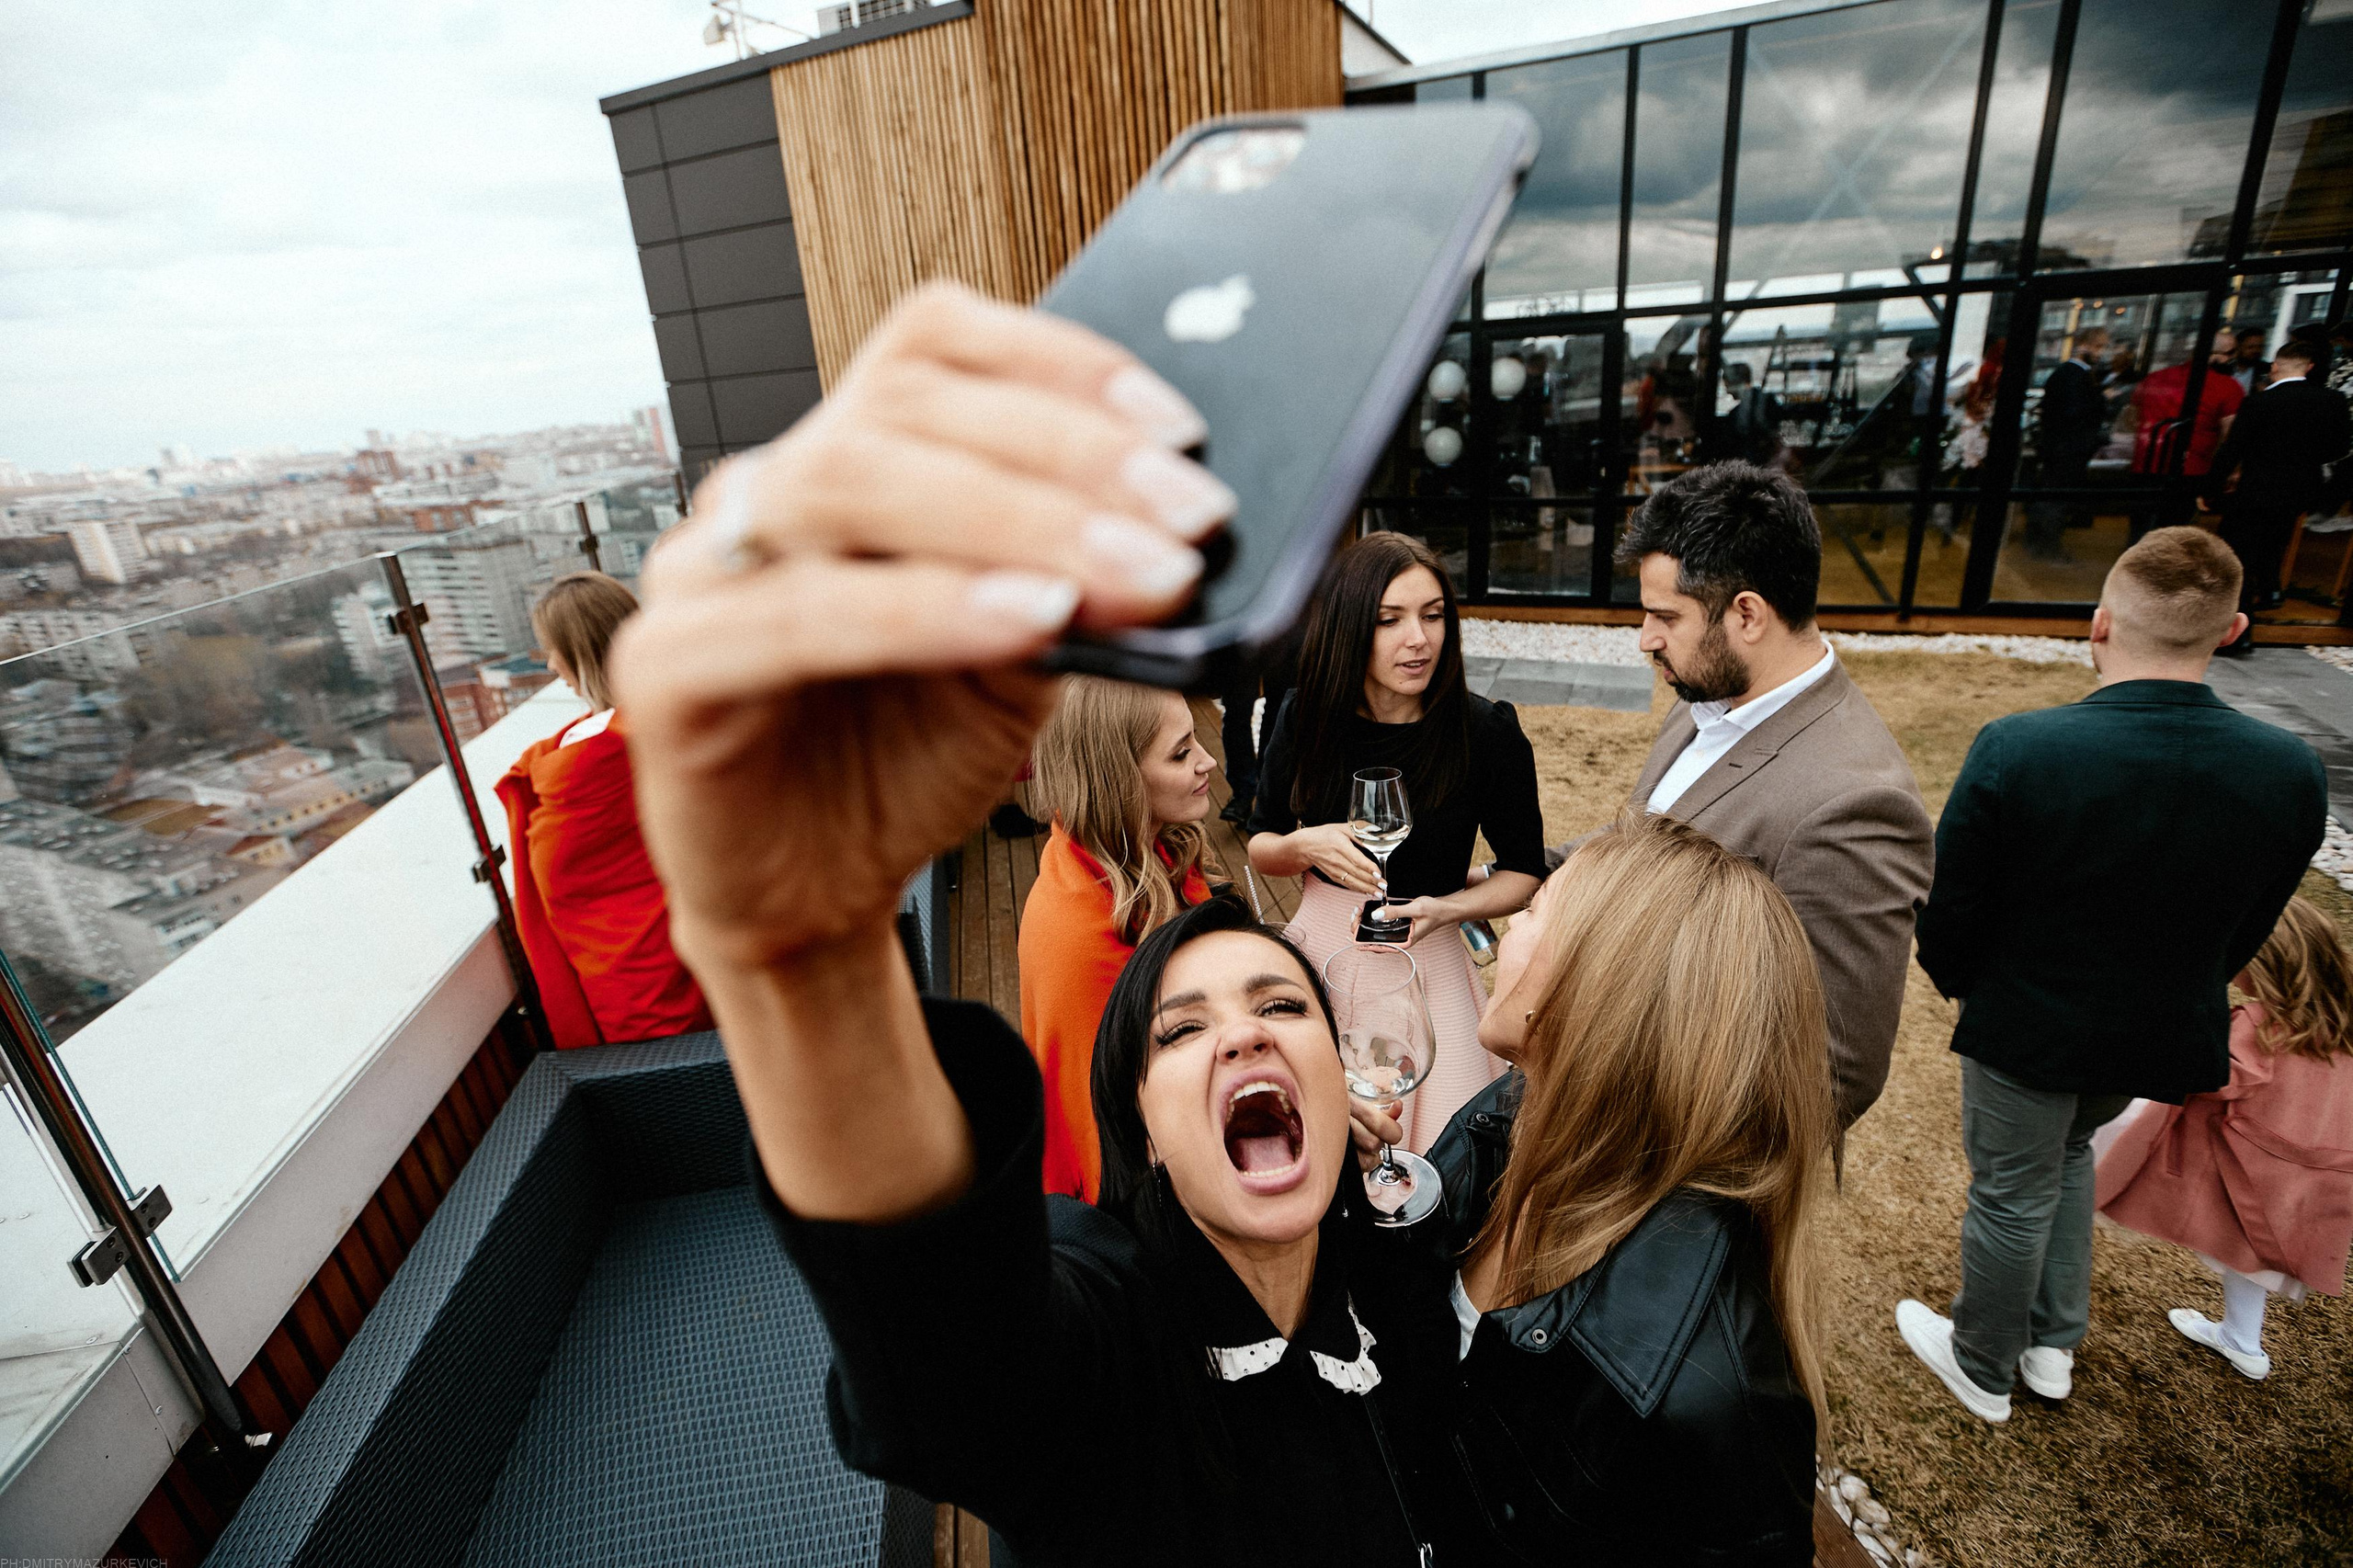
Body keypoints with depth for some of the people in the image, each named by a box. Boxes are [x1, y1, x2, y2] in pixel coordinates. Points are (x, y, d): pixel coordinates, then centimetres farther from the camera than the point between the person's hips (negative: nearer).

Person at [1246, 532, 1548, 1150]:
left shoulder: (1487, 733, -12)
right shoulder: (1306, 717, -6)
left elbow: (1524, 873, 0)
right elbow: (1258, 847, 6)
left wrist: (1445, 907, -18)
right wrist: (1305, 846, -16)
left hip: (1425, 967, -2)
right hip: (1318, 954, 2)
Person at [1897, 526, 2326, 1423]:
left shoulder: (2014, 751, -30)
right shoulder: (2293, 773, -15)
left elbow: (1946, 915, -19)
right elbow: (2245, 936, -1)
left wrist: (1958, 982, 3)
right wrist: (2170, 996, 18)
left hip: (2025, 1029, -4)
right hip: (2161, 1040, 4)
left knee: (2011, 1195, 16)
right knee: (2068, 1152, 31)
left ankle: (1983, 1370, 40)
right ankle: (2053, 1346, 44)